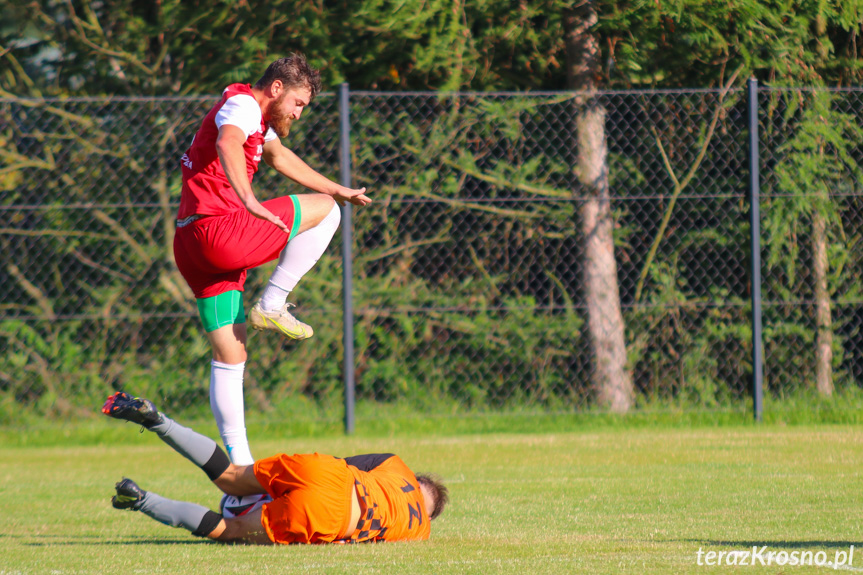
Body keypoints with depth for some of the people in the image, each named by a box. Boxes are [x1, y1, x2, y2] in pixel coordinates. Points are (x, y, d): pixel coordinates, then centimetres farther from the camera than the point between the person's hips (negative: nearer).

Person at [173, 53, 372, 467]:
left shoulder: (256, 116, 26)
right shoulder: (243, 104, -7)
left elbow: (279, 157, 44)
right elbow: (227, 144, -30)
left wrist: (340, 190, 52)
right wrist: (249, 201, -44)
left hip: (189, 246, 10)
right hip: (218, 230, -10)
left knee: (229, 358, 9)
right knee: (324, 210, 0)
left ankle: (238, 460, 7)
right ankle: (271, 306, -3)